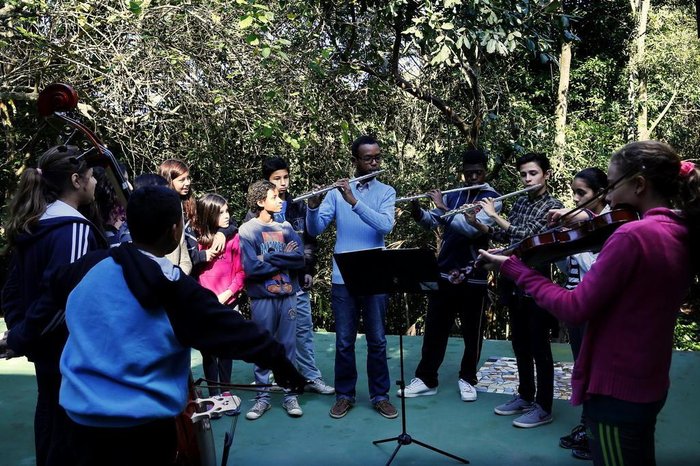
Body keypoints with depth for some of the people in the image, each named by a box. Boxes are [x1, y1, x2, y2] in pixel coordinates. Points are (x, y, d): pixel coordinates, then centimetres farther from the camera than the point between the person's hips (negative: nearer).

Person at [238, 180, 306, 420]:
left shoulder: (286, 227, 8)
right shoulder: (247, 230, -3)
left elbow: (300, 258, -5)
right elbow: (251, 267, -15)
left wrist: (268, 258, -13)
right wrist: (283, 259, -7)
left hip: (288, 295, 3)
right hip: (262, 298, -3)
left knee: (288, 346, 9)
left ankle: (290, 395, 19)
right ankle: (262, 397, 19)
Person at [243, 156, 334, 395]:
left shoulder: (299, 207, 9)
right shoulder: (257, 210, -1)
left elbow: (309, 240, 11)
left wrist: (309, 270, 5)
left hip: (296, 278, 3)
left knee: (304, 328, 9)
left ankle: (312, 377, 19)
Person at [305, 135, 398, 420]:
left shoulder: (386, 192, 4)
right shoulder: (337, 191, 4)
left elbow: (385, 226, -15)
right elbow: (314, 230, -2)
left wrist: (354, 201, -24)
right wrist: (313, 206, -21)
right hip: (342, 278, 0)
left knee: (377, 340, 9)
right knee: (344, 341, 8)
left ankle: (380, 395, 23)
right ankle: (344, 395, 23)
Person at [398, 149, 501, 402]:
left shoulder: (492, 199, -6)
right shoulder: (452, 194, 8)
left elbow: (472, 227, -22)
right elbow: (431, 222, 7)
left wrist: (443, 208, -23)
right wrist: (417, 210, -12)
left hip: (473, 277, -3)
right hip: (444, 273, 4)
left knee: (472, 333, 8)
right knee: (434, 329, 9)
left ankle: (467, 379, 26)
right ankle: (426, 379, 19)